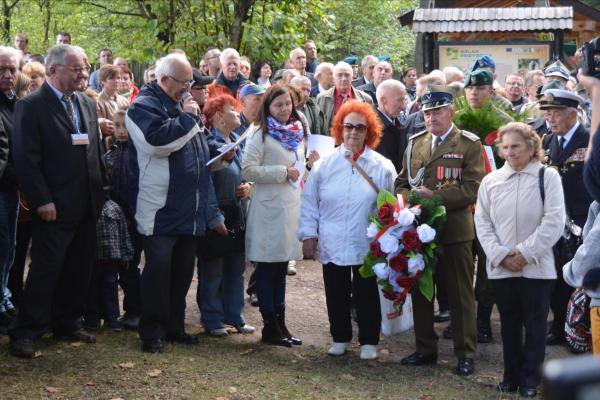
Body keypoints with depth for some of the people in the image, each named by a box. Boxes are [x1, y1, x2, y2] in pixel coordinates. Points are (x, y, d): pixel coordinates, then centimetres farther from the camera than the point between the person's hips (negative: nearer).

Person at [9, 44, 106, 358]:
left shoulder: (87, 105, 12)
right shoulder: (32, 106, -9)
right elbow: (26, 159, -13)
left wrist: (100, 190, 10)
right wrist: (42, 201, -17)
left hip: (87, 206, 7)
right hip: (54, 208, -7)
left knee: (78, 270, 13)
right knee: (46, 270, -4)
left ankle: (67, 323, 26)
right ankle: (25, 332, 4)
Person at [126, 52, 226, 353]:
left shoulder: (182, 108, 18)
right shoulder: (144, 106, -7)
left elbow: (200, 160, 23)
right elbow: (157, 140, -28)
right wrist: (186, 118, -16)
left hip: (189, 212, 8)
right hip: (160, 212, -8)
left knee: (183, 271, 13)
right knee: (158, 269, -5)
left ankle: (174, 326, 23)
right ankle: (152, 331, 5)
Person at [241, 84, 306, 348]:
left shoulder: (297, 134, 14)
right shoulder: (261, 135, -8)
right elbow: (248, 170, -17)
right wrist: (283, 172, -16)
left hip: (292, 205, 7)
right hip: (269, 208, -7)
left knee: (281, 267, 12)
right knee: (267, 268, 0)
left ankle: (280, 324, 18)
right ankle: (270, 327, 6)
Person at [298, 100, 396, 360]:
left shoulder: (382, 167, -1)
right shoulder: (325, 165, 2)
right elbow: (309, 202, 5)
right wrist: (308, 236, 2)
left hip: (367, 247, -1)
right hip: (331, 245, 2)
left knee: (366, 296, 6)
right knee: (336, 295, 12)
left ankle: (369, 342, 19)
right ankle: (340, 338, 27)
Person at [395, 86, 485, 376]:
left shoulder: (469, 144, -4)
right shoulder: (415, 143, 12)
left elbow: (471, 189, -13)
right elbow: (401, 183, 14)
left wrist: (434, 196, -19)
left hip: (455, 229, -5)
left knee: (460, 294, 2)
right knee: (420, 291, 11)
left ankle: (465, 353, 11)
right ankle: (425, 349, 23)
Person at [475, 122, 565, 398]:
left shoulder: (547, 177, -3)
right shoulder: (490, 181, 6)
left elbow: (554, 222, -10)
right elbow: (483, 222, 3)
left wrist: (524, 253, -14)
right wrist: (501, 256, -9)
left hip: (536, 266, -3)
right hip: (500, 268, 3)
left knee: (534, 323, 4)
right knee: (509, 322, 12)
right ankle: (511, 375, 22)